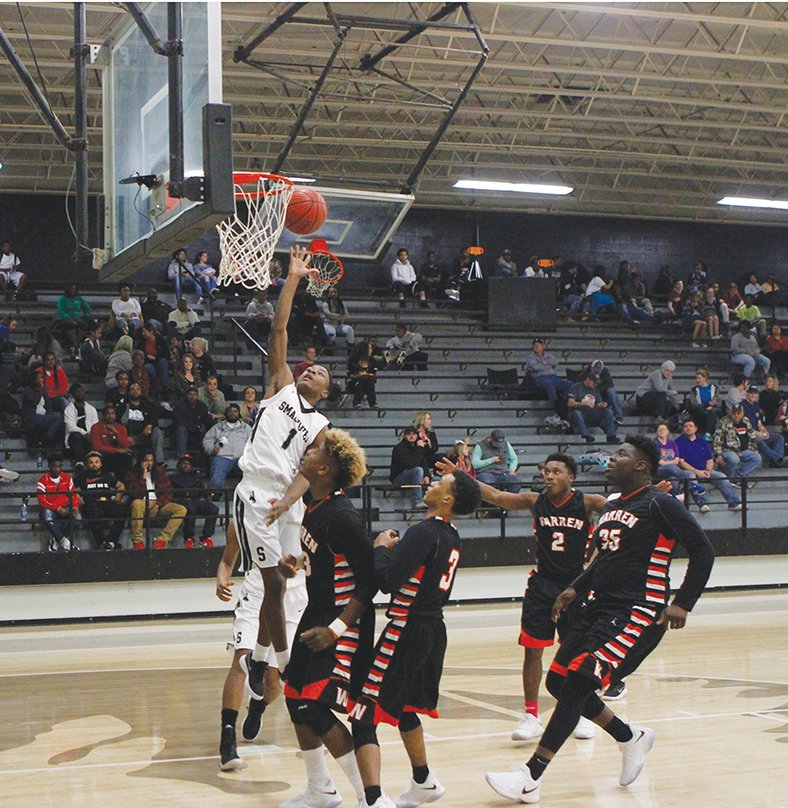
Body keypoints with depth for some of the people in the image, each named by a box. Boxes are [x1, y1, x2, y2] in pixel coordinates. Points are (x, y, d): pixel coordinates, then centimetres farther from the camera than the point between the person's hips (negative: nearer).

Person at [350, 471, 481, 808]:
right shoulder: (452, 538, 10)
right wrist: (397, 548, 13)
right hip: (434, 629, 10)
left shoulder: (423, 533, -18)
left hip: (407, 632, -10)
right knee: (405, 710, 30)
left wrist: (381, 547, -7)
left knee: (364, 718, -11)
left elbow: (386, 580, -23)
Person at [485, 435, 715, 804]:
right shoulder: (611, 506, 15)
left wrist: (682, 604, -16)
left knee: (578, 682, -18)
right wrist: (577, 588, 15)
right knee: (558, 681, 7)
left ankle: (530, 778, -16)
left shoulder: (659, 504, -9)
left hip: (639, 613, -9)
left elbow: (703, 552, -10)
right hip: (600, 606, 9)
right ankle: (631, 738, 26)